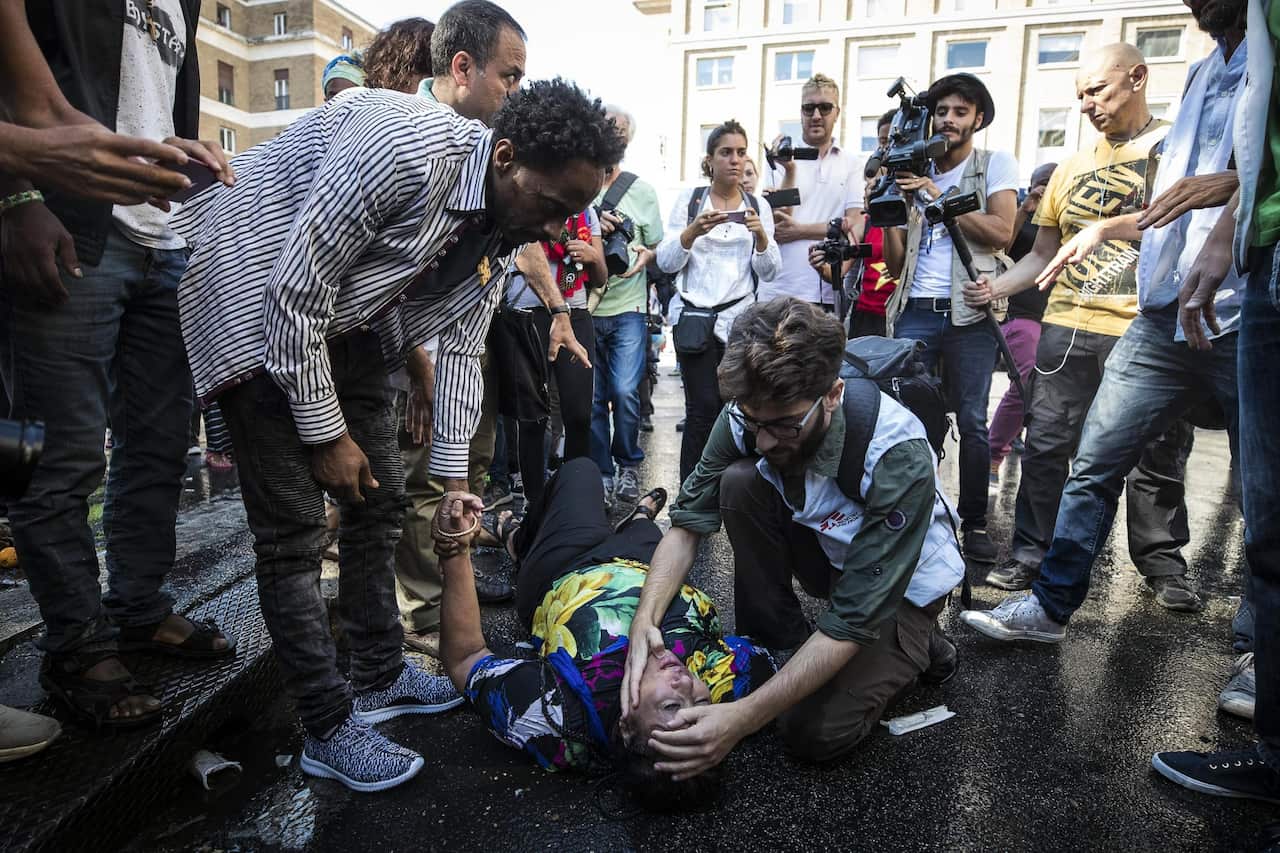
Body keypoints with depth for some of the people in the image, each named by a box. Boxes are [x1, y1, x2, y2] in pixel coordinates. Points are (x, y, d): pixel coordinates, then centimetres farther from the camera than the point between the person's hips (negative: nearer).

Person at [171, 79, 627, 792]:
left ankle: (381, 676, 25)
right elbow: (295, 292, -28)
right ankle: (329, 729, 5)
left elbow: (462, 346, 0)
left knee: (381, 499, 9)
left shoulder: (507, 222, -5)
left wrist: (455, 477, -2)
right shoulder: (407, 148, -32)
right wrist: (325, 434, -19)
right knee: (294, 527, -9)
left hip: (348, 320, 8)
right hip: (260, 298, -8)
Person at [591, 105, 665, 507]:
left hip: (628, 307, 0)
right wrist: (593, 226, -11)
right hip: (583, 306, 0)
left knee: (625, 390, -10)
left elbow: (659, 247, 13)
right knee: (592, 396, 3)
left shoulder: (642, 192, 9)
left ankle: (628, 465, 13)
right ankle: (602, 474, 16)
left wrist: (644, 256, -9)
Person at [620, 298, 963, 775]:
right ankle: (781, 646, -7)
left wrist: (742, 718, -41)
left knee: (815, 733, -18)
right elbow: (688, 523, -17)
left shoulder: (900, 456, -37)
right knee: (740, 482, -25)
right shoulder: (749, 417, -25)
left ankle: (914, 645, 9)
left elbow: (853, 624, -35)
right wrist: (645, 620, -35)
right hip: (824, 551, 4)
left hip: (903, 581, -4)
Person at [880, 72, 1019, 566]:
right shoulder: (915, 172, 16)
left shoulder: (995, 164, 9)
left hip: (970, 311, -2)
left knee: (972, 421, 0)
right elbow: (895, 264, 12)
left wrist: (939, 196, -12)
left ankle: (974, 523, 12)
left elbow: (1001, 233, -9)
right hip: (914, 312, 3)